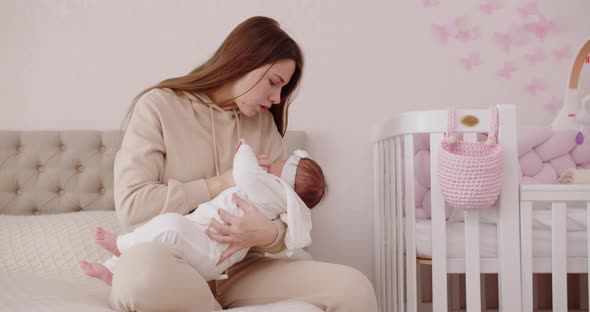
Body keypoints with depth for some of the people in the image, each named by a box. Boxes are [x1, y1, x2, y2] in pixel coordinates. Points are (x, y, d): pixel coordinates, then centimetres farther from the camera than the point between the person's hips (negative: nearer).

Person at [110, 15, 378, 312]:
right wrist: (220, 184, -12)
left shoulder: (264, 123, 9)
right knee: (141, 266, -40)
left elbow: (285, 218, 3)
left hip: (238, 269, 3)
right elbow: (131, 206, -14)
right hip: (173, 268, -2)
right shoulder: (159, 106, -4)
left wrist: (268, 234, -21)